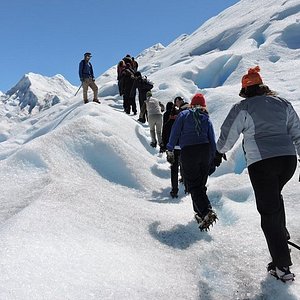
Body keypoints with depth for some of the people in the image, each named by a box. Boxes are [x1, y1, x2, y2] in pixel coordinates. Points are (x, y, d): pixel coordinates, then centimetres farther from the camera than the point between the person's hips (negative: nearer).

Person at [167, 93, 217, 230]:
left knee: (193, 185, -3)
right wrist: (212, 159, 18)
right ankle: (200, 213, 21)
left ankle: (207, 211, -20)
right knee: (201, 184, 16)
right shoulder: (207, 118, 16)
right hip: (205, 151, 4)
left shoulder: (183, 115, 8)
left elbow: (175, 133, 1)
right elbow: (212, 141, 13)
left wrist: (170, 150, 7)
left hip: (188, 152, -4)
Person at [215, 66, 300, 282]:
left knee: (269, 211, 1)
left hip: (261, 163, -5)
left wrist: (219, 153, 20)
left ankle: (282, 266, 3)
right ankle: (282, 234, 36)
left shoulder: (243, 108, -1)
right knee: (275, 196, 33)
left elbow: (228, 135, 2)